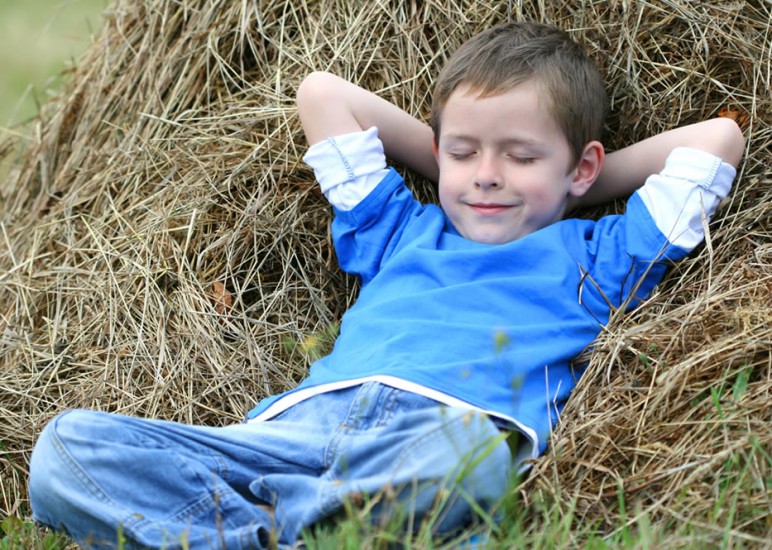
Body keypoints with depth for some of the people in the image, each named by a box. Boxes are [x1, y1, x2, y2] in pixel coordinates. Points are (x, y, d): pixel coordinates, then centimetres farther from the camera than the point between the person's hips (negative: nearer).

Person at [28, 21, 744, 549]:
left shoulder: (592, 256, 25)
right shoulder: (400, 230, 33)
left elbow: (719, 137, 25)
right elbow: (320, 92, 38)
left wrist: (590, 183, 31)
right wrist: (446, 163, 37)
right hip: (308, 419, 4)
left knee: (465, 451, -44)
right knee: (68, 446, -18)